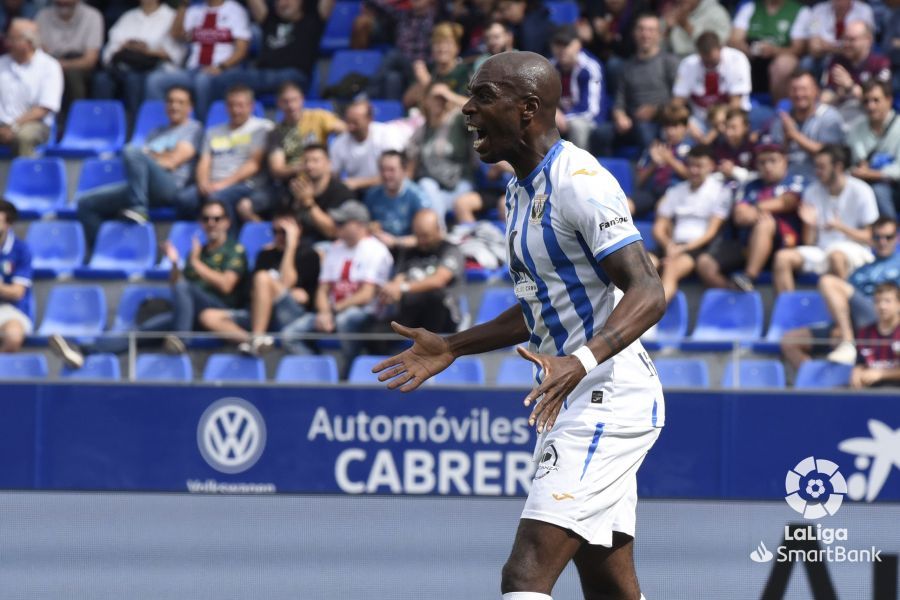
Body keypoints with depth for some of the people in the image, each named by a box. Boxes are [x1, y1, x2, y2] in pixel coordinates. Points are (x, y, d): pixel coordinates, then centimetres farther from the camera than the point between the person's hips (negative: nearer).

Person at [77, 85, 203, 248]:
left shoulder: (194, 128, 14)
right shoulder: (157, 132, 34)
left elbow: (172, 161, 1)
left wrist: (150, 155, 11)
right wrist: (160, 157, 0)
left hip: (169, 186, -7)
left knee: (132, 152, -34)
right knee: (86, 202, -6)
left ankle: (138, 208, -38)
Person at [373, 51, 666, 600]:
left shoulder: (578, 181, -17)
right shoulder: (523, 190, 15)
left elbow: (647, 293, -24)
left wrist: (582, 361, -39)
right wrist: (451, 348, 22)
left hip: (608, 397, -10)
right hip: (576, 403, 10)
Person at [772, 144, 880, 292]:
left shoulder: (861, 192, -5)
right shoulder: (812, 192, 7)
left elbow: (869, 237, -6)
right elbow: (809, 243, 7)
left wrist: (841, 227, -19)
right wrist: (810, 225, -14)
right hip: (821, 251, 5)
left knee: (835, 254, -39)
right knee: (783, 257, -19)